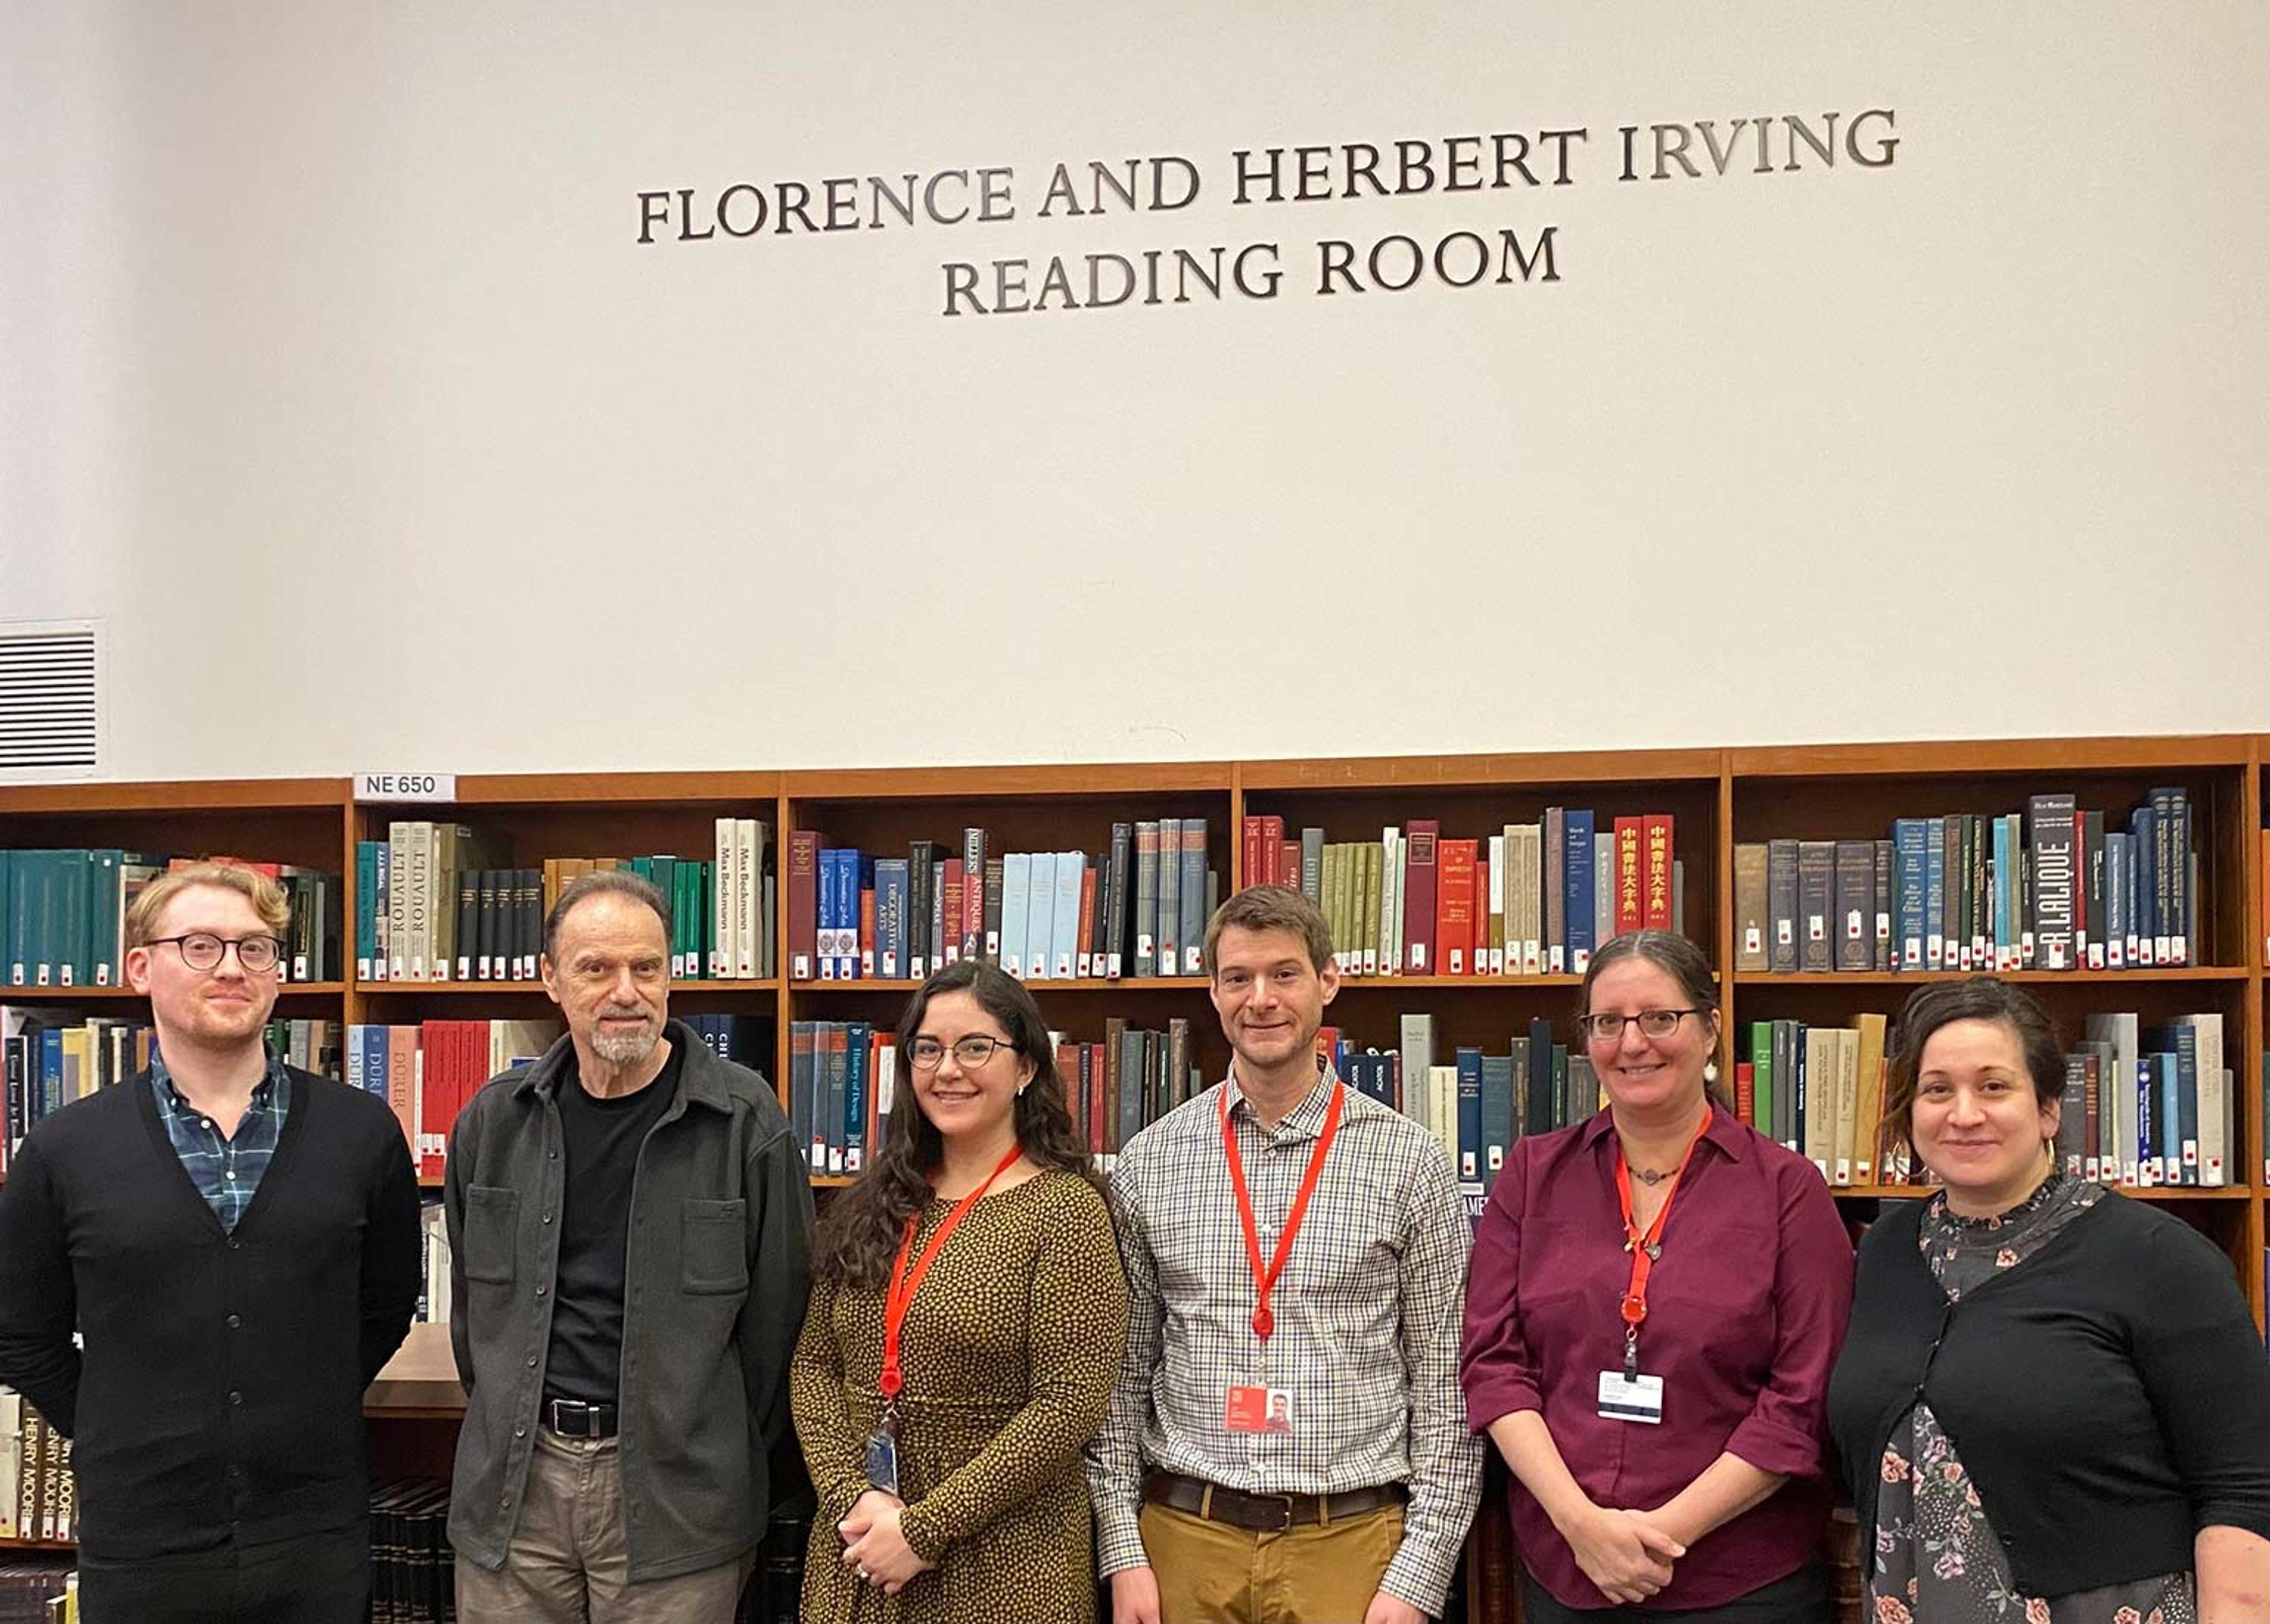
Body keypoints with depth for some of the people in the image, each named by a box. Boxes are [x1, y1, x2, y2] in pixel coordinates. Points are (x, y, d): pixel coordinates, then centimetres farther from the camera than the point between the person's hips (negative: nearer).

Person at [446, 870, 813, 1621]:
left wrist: (734, 1464, 2)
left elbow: (776, 1306, -2)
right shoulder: (494, 1121, 5)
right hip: (513, 1485, 3)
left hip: (675, 1487, -3)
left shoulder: (744, 1121, -7)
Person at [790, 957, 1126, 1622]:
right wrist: (854, 1494, -10)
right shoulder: (872, 1206, 8)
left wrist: (924, 1529, -15)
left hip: (999, 1567, -4)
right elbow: (814, 1365, 6)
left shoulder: (1065, 1211, -9)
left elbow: (1068, 1405, -15)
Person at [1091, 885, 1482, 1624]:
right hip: (1184, 1536, 2)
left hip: (1351, 1539, -1)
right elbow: (1120, 1375, 7)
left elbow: (1446, 1387, -1)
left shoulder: (1410, 1162, -2)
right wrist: (1123, 1554, 0)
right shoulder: (1148, 1164, 4)